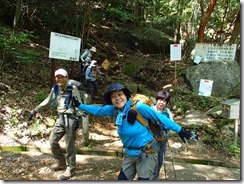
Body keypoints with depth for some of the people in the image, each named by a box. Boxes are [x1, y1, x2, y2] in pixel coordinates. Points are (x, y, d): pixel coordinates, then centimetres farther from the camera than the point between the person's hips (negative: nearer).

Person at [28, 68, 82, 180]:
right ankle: (61, 162, 33)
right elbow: (47, 101, 20)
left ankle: (70, 169, 16)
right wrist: (35, 110, 21)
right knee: (52, 141, 12)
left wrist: (77, 119, -19)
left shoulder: (72, 88, -11)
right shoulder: (55, 89, 6)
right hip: (61, 118, 7)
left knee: (70, 145, 1)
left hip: (70, 118, -7)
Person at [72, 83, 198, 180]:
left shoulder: (138, 107, -24)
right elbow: (98, 110, 9)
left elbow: (160, 117, -19)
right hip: (130, 153, 6)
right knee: (122, 179, 15)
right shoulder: (114, 110, -7)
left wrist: (180, 131, -14)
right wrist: (79, 105, 8)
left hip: (147, 153, -6)